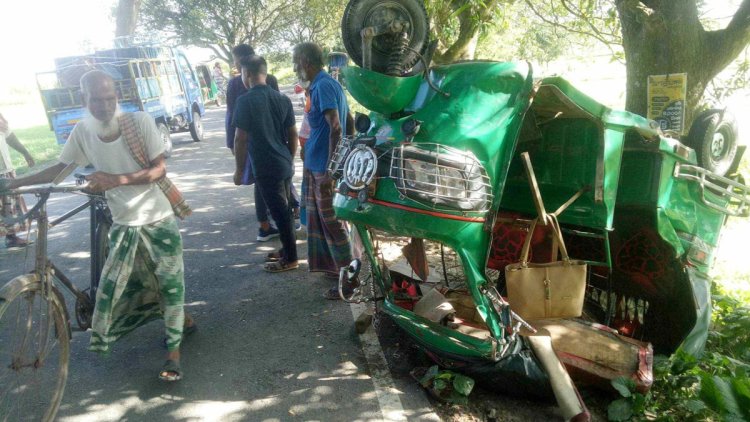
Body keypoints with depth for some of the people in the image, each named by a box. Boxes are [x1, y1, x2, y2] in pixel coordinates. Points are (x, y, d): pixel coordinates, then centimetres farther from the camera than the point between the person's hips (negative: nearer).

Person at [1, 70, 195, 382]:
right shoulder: (82, 131, -4)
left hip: (159, 219, -4)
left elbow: (159, 169, -16)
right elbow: (58, 169, 8)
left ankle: (174, 349, 17)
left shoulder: (140, 121, -15)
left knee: (170, 283, 0)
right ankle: (181, 319, 30)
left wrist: (116, 179, -27)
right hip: (123, 224, 4)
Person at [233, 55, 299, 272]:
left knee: (280, 212, 1)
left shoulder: (246, 101, -13)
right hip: (285, 165, 7)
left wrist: (239, 169, -2)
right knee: (285, 209, 17)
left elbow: (240, 139, -12)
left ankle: (290, 259, 10)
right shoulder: (283, 98, 6)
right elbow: (293, 134, 10)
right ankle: (287, 249, 30)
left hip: (266, 168, -7)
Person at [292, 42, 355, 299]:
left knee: (332, 223, -3)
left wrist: (331, 170, -26)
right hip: (315, 165, 10)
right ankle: (331, 267, 30)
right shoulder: (328, 84, 14)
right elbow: (350, 123, 19)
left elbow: (336, 128, -24)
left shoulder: (323, 86, -16)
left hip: (325, 168, -10)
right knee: (319, 219, 18)